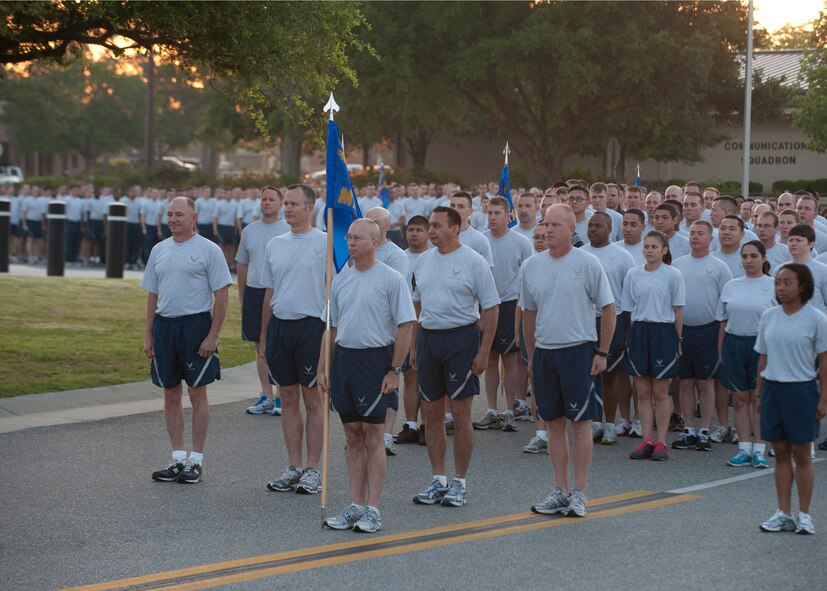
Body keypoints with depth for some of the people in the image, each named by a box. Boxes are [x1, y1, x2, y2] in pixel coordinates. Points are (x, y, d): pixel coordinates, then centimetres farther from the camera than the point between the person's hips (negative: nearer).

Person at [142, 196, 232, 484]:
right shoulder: (159, 250, 12)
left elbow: (221, 296, -7)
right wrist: (148, 335, 11)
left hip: (195, 324, -5)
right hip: (163, 325, 5)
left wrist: (212, 336, -13)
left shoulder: (208, 250, -5)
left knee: (197, 393, -1)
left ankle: (197, 460, 6)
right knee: (171, 394, 8)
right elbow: (152, 295, 17)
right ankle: (177, 458, 15)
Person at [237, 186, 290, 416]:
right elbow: (242, 265, 17)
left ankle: (282, 397, 4)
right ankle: (266, 397, 15)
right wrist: (241, 296, 16)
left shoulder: (288, 231, -2)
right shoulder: (249, 231, 11)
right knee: (261, 347, 8)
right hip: (254, 292, 4)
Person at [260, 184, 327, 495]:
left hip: (311, 326, -6)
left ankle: (313, 470, 5)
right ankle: (293, 469, 15)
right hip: (279, 326, 6)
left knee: (312, 401, 0)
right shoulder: (275, 245, 12)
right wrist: (264, 334, 16)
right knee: (288, 400, 9)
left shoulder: (325, 243, -6)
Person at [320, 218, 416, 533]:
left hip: (375, 359, -6)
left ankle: (372, 508, 0)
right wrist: (323, 369, 12)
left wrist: (395, 370, -12)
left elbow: (405, 327, -8)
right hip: (343, 358, 6)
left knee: (372, 436, -4)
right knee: (352, 436, 9)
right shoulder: (340, 280, 12)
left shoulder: (391, 279, -6)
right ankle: (355, 506, 14)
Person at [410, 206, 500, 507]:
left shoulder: (473, 262, -7)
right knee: (432, 412, 9)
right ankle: (438, 480, 18)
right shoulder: (423, 260, 10)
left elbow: (490, 308, -7)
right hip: (428, 338, 6)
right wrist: (413, 345, 13)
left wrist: (484, 351, -12)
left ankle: (459, 483, 6)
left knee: (461, 414, -2)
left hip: (461, 338, -5)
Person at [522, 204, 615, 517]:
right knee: (554, 423, 8)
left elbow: (608, 308, -3)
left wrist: (602, 352, -6)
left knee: (580, 422, -1)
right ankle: (560, 491, 14)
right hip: (544, 351, 4)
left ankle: (579, 493, 3)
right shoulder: (532, 266, 7)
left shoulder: (587, 263, -6)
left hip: (579, 351, -4)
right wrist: (531, 356, 16)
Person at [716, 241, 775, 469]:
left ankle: (759, 451, 4)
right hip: (734, 344, 3)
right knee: (740, 399, 5)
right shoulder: (731, 286, 11)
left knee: (759, 399, -2)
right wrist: (720, 351, 8)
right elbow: (723, 322, 13)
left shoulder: (774, 286, 1)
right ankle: (744, 449, 10)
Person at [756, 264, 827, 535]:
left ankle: (804, 515, 10)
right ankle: (784, 514, 12)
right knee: (781, 452, 7)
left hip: (801, 390, -4)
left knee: (801, 453, 2)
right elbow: (763, 358, 11)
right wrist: (760, 391, 9)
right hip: (772, 388, 4)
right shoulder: (769, 317, 6)